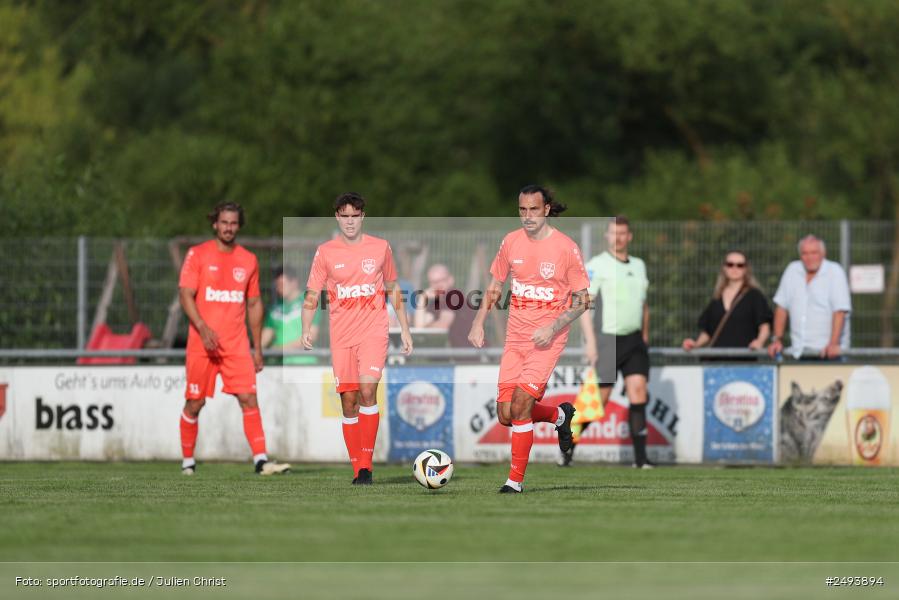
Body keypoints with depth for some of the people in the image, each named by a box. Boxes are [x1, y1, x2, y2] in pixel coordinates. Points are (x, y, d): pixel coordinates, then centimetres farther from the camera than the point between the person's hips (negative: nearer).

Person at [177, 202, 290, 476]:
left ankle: (261, 461, -15)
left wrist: (257, 347, 12)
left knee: (249, 399, -10)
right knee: (195, 403, 3)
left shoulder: (248, 260, 11)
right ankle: (188, 461, 17)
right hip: (202, 341, -2)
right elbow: (186, 295, -6)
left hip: (237, 344, 2)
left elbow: (254, 304, 16)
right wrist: (203, 328, -20)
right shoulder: (197, 255, 0)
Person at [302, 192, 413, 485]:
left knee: (367, 389, -20)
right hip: (341, 335, 1)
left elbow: (393, 290, 15)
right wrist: (307, 329, -10)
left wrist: (404, 329, 14)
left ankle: (366, 463, -15)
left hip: (374, 331, -1)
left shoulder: (380, 248, 5)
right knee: (348, 400, 0)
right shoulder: (325, 252, 3)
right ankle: (358, 469, 9)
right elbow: (312, 296, 5)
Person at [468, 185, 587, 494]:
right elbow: (494, 288, 15)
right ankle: (559, 415, 30)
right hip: (515, 338, 5)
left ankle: (515, 480, -5)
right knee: (506, 415, 1)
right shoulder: (511, 242, 4)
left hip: (547, 340, -5)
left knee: (519, 406, -16)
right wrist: (478, 323, 2)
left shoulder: (566, 248, -9)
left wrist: (553, 328, -18)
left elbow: (581, 301, -5)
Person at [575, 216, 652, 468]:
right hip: (606, 339, -5)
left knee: (638, 389, -8)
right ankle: (569, 446, 16)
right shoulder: (596, 265, -4)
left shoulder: (639, 266, 15)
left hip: (634, 340, 5)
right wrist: (590, 341, -16)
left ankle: (640, 457, -9)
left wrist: (645, 335, 18)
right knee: (598, 398, -3)